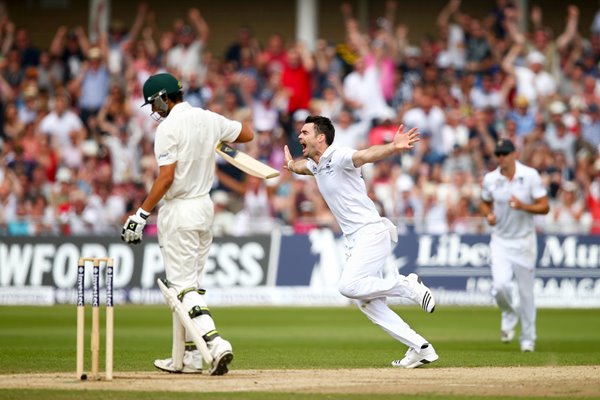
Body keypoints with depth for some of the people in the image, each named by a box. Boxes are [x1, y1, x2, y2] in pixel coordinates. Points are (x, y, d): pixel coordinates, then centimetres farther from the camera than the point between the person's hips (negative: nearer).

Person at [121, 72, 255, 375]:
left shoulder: (168, 128, -16)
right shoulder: (209, 119, 5)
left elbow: (167, 177, -22)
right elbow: (247, 134, 19)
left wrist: (141, 214, -19)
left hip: (179, 211, -8)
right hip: (206, 205, 8)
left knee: (183, 284, -7)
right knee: (191, 283, 14)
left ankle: (215, 343, -24)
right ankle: (189, 357, 15)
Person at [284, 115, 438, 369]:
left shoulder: (338, 157, -12)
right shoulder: (316, 165, 15)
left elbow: (367, 155, -33)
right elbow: (303, 166, 41)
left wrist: (393, 147, -51)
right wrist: (291, 164, 61)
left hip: (371, 232, -9)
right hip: (355, 241, 9)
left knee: (349, 286, -26)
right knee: (367, 304, 3)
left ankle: (407, 286, -9)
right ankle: (420, 348, 4)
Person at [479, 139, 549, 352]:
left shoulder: (530, 175, -9)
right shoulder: (490, 179, -1)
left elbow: (544, 207, -7)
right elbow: (485, 204, 16)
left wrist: (523, 206, -25)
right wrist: (488, 215, -6)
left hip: (524, 241, -1)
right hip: (500, 240, 1)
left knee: (526, 291, 4)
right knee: (500, 285, -17)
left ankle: (528, 338, 19)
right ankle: (509, 315, 16)